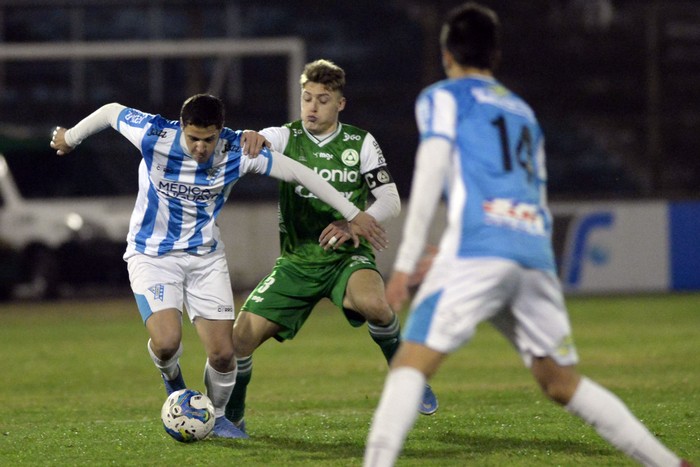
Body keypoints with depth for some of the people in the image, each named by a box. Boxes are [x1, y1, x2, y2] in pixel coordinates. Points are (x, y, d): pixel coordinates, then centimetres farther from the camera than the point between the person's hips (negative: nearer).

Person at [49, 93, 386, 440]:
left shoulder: (238, 151, -18)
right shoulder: (154, 136, -22)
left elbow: (297, 172, -10)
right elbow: (111, 111, -4)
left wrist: (353, 215, -8)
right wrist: (70, 138, 14)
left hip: (205, 255, 2)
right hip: (152, 254, -2)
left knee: (223, 353, -5)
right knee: (166, 342, -23)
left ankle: (217, 417, 26)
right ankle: (172, 379, 14)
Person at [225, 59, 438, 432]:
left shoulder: (361, 143, -1)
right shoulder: (285, 138, 0)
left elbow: (390, 201, -3)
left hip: (347, 258, -2)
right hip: (296, 262, 2)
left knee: (373, 302, -36)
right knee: (242, 335, -10)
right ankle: (230, 416, 16)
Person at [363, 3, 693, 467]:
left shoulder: (443, 97, 13)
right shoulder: (524, 112, 30)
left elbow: (430, 176, -2)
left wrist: (405, 264, -6)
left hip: (477, 252, -6)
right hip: (536, 256, 6)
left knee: (411, 364, -10)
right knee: (563, 383, 15)